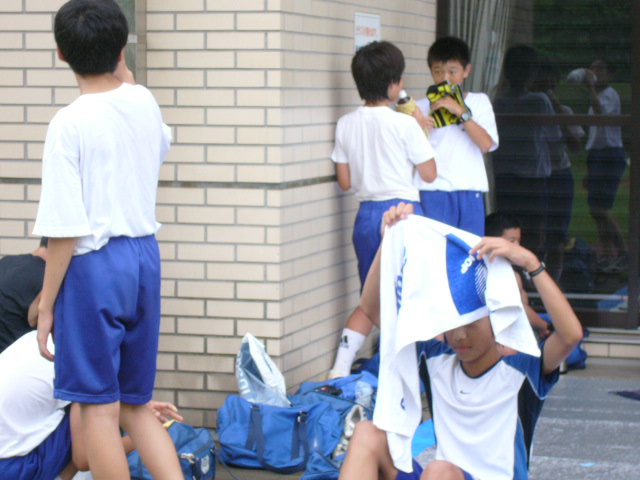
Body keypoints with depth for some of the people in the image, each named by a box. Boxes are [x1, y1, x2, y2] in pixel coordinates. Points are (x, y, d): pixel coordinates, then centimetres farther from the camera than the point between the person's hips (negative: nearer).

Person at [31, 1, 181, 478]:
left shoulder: (69, 124, -14)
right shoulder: (144, 102, 4)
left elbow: (66, 229, -16)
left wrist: (46, 304, -8)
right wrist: (126, 81, 34)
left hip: (94, 265, -7)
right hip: (145, 257, 7)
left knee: (99, 409, 1)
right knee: (136, 405, 16)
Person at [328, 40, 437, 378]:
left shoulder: (345, 125, 2)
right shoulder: (405, 125, -11)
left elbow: (345, 182, 6)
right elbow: (429, 174, -4)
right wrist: (420, 128, 6)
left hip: (366, 214, 5)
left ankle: (340, 369, 1)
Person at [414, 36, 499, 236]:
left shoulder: (479, 102, 12)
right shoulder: (421, 107, 11)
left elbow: (487, 144, -4)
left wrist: (460, 111, -9)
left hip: (470, 192, 1)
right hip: (433, 192, -1)